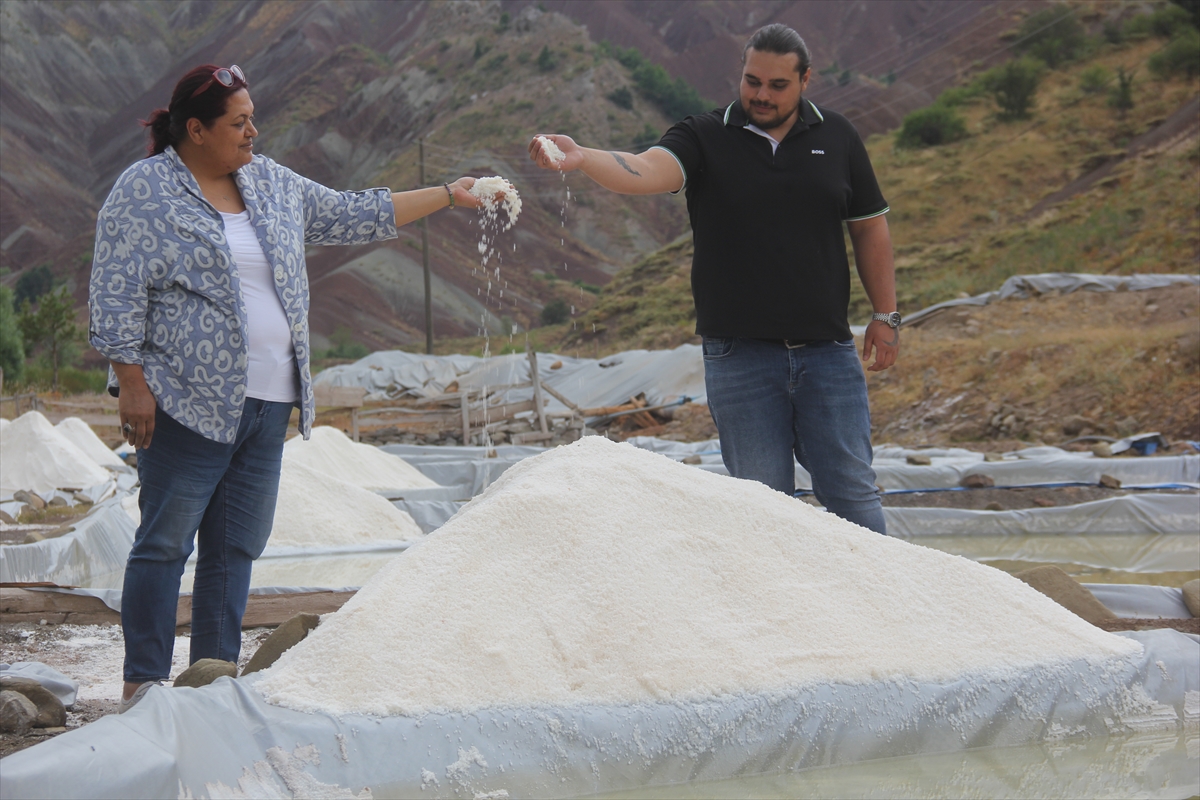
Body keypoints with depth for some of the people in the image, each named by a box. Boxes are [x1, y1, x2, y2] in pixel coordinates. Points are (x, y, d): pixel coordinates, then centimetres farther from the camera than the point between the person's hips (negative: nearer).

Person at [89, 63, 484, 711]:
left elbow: (352, 216, 22)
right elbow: (116, 296, -8)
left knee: (237, 546, 7)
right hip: (188, 402, -7)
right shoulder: (145, 192, -5)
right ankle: (143, 684, -2)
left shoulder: (271, 184, 15)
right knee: (166, 542, -6)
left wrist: (448, 196, 20)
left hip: (266, 403, 7)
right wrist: (132, 385, -14)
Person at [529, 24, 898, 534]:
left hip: (828, 352, 1)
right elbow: (648, 171, -18)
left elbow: (869, 227, 15)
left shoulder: (836, 138, 8)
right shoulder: (705, 139, 1)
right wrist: (580, 159, -38)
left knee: (851, 491, 2)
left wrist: (886, 315, 10)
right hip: (740, 355, -1)